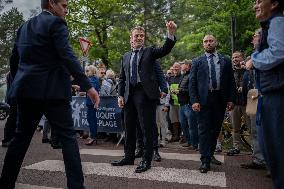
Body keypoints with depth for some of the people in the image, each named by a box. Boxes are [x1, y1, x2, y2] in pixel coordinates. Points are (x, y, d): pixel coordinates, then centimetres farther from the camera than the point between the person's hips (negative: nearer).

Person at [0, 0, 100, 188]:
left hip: (26, 89, 7)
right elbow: (68, 57, -17)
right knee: (68, 137, -2)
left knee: (21, 136, 15)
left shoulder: (25, 26, 18)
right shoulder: (56, 23, -5)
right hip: (51, 89, -7)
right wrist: (88, 86, -19)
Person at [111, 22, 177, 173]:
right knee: (129, 127, 12)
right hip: (129, 94, 5)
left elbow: (165, 49, -10)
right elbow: (122, 78, 17)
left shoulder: (150, 51, 7)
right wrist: (121, 95, 7)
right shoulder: (126, 57, 18)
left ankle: (146, 160, 10)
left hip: (145, 93, -5)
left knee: (147, 128, -1)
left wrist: (171, 33, -27)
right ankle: (129, 157, 27)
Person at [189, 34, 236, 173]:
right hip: (204, 99, -2)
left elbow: (231, 81, 10)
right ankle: (205, 160, 4)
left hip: (220, 99, 3)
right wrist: (194, 100, -10)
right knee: (204, 130, -2)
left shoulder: (225, 61, 11)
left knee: (216, 129, 12)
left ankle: (210, 155, 29)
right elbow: (192, 82, 0)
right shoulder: (197, 61, 6)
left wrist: (231, 99, 1)